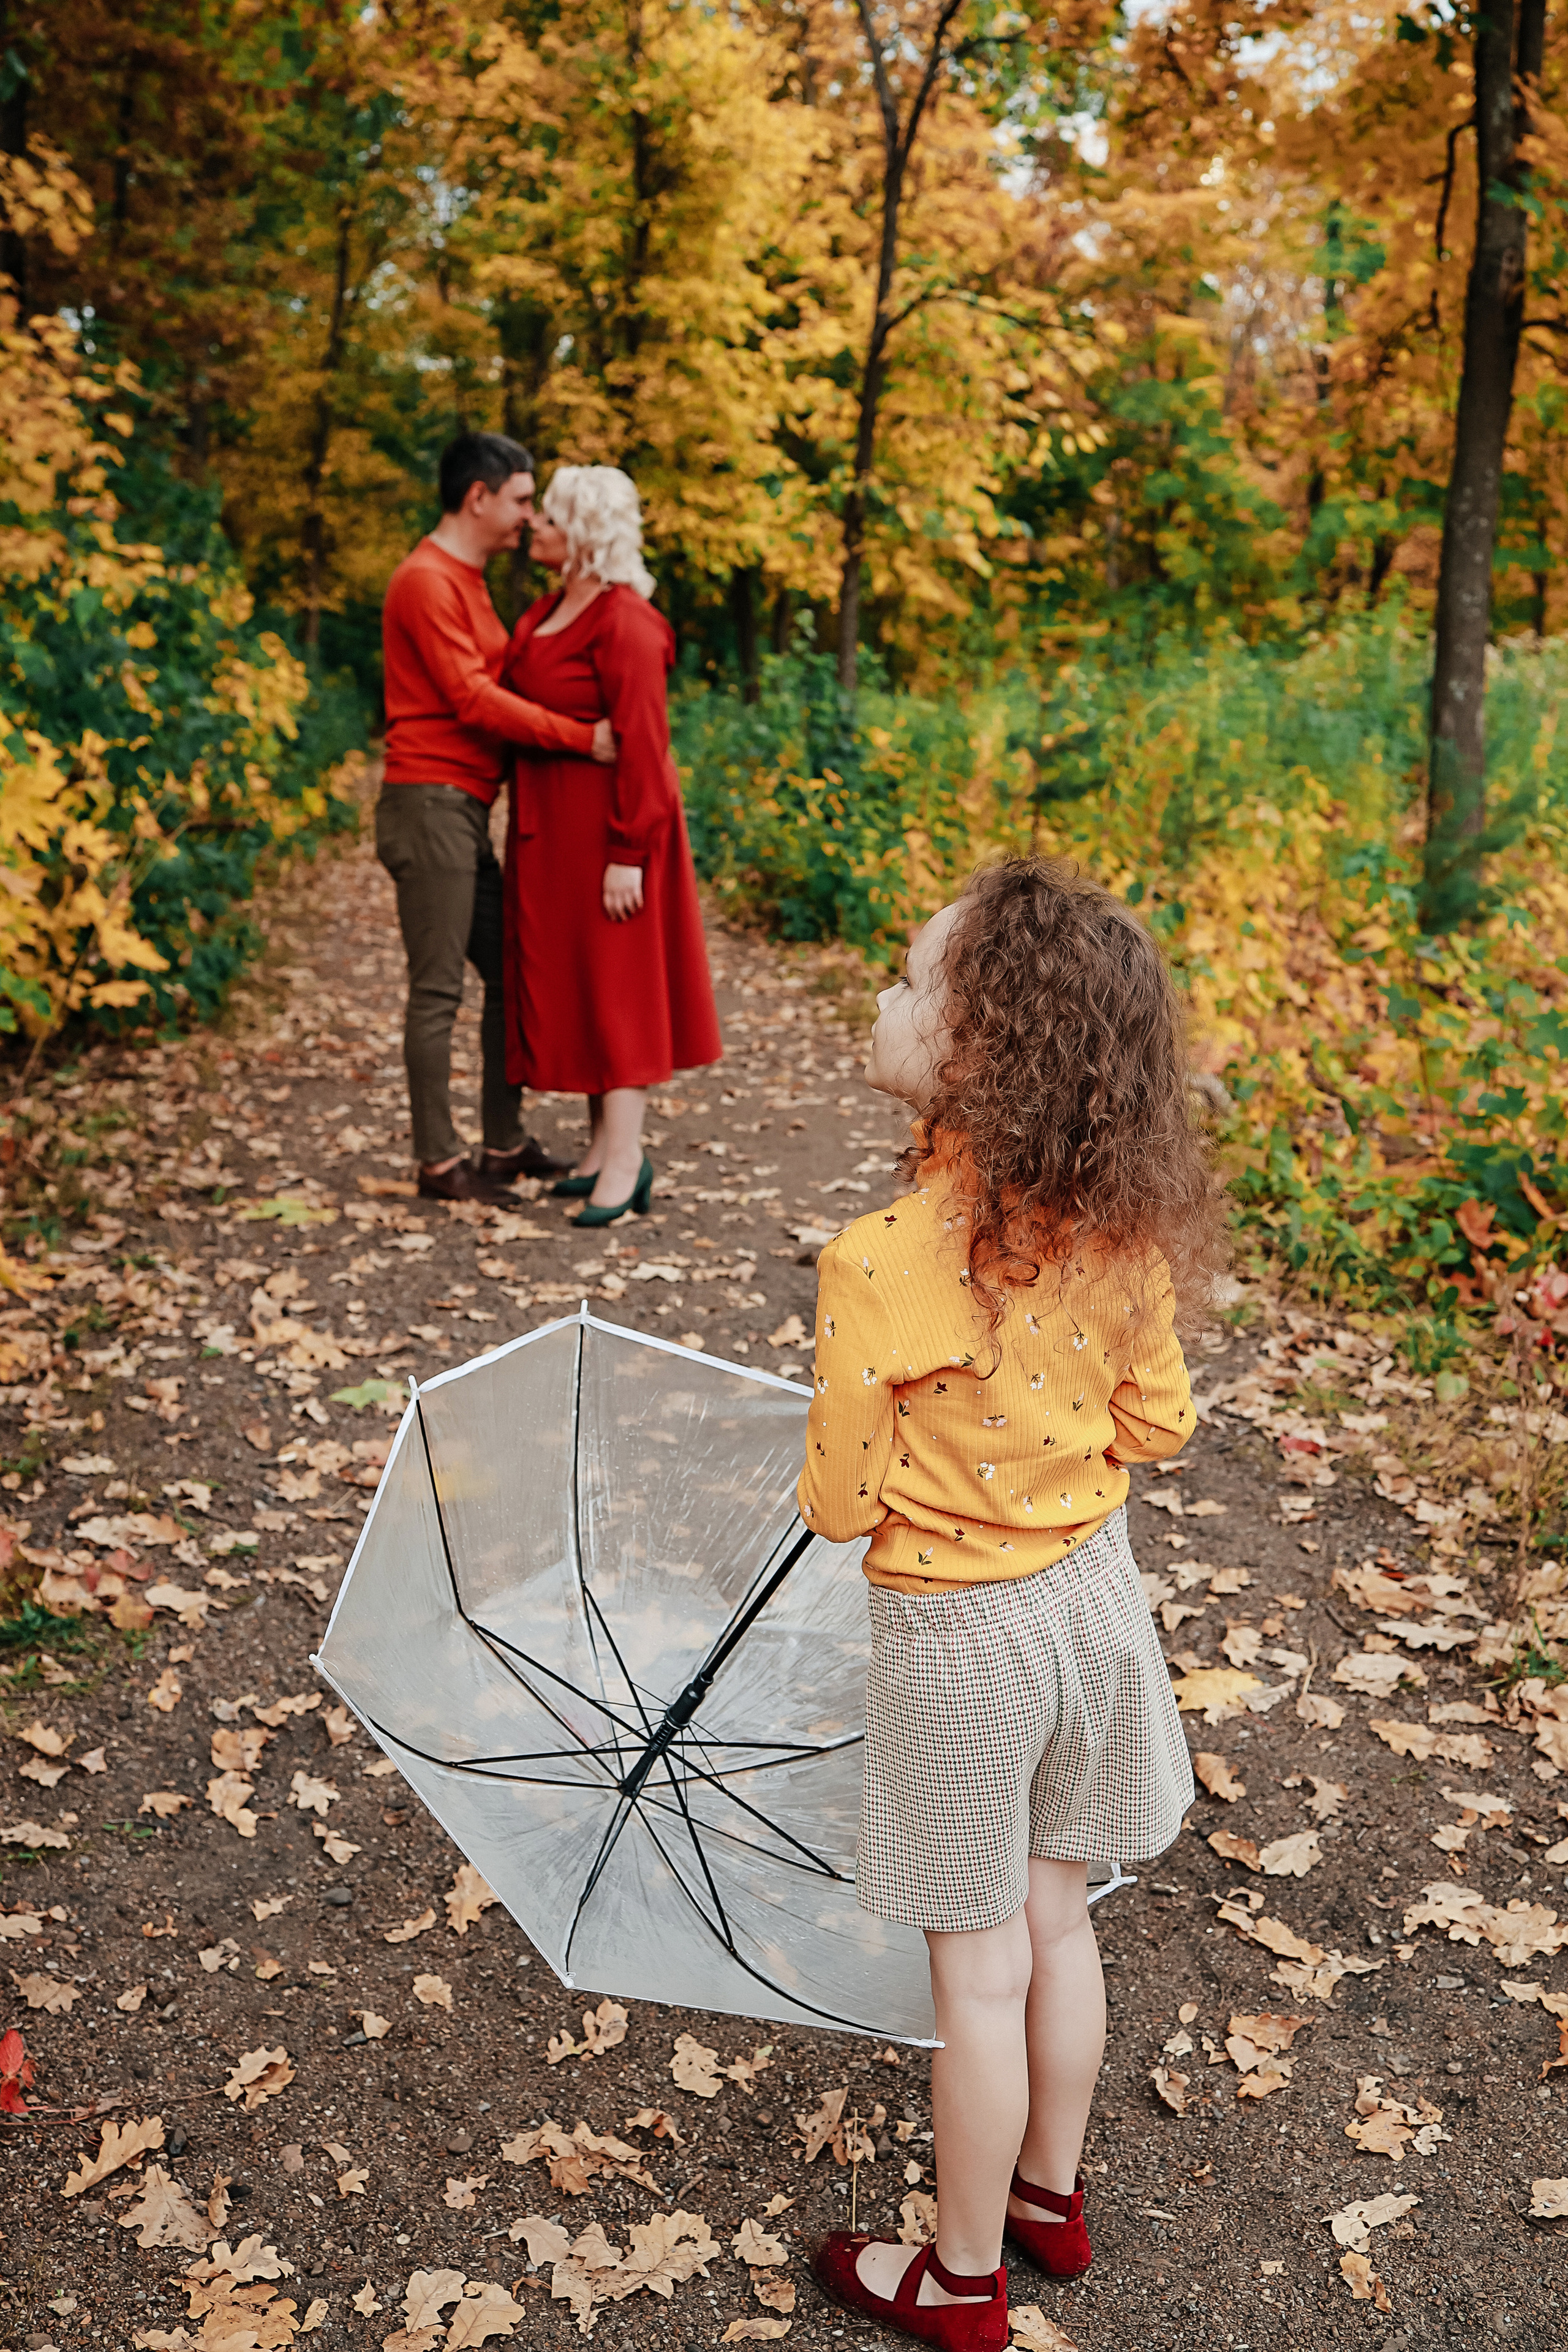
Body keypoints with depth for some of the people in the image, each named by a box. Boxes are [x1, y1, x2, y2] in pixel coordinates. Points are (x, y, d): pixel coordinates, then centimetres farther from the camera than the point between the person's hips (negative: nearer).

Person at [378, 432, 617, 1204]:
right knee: (438, 988, -6)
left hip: (465, 811, 10)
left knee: (510, 972, 12)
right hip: (430, 802, -10)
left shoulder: (464, 582, 21)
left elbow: (490, 687, 18)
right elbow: (472, 700, -18)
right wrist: (581, 737, -18)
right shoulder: (427, 581, -11)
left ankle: (506, 1145, 19)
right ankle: (439, 1161, 2)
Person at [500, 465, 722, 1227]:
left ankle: (625, 1158, 1)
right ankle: (604, 1142, 20)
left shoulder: (622, 622, -16)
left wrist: (628, 855, -22)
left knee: (612, 980, -5)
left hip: (605, 825, -9)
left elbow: (642, 745, -20)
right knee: (567, 982, 11)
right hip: (549, 827, 9)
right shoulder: (548, 614, 12)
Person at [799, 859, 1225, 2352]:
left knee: (979, 1969, 12)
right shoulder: (1119, 1226, -11)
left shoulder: (876, 1265, -29)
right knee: (1054, 1915, 24)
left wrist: (833, 1467, 3)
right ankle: (1050, 2195, 45)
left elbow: (838, 1506, -18)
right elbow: (1158, 1424, 2)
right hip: (1090, 1591, 6)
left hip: (957, 1637, -5)